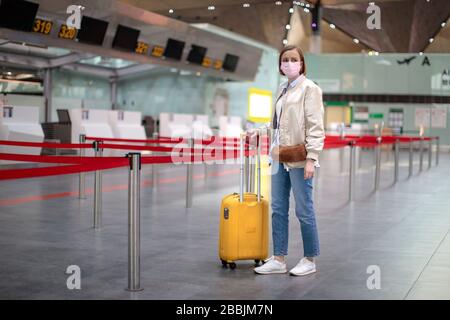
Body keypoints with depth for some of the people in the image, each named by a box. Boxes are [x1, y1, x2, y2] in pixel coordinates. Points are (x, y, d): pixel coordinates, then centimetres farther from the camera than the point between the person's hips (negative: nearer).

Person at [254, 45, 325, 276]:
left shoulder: (309, 88, -5)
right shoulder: (283, 90, 16)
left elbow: (315, 126, -12)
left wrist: (311, 158, -18)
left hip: (298, 159, -7)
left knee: (303, 210, -1)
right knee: (278, 209, 8)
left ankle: (309, 260, 11)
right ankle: (278, 259, 15)